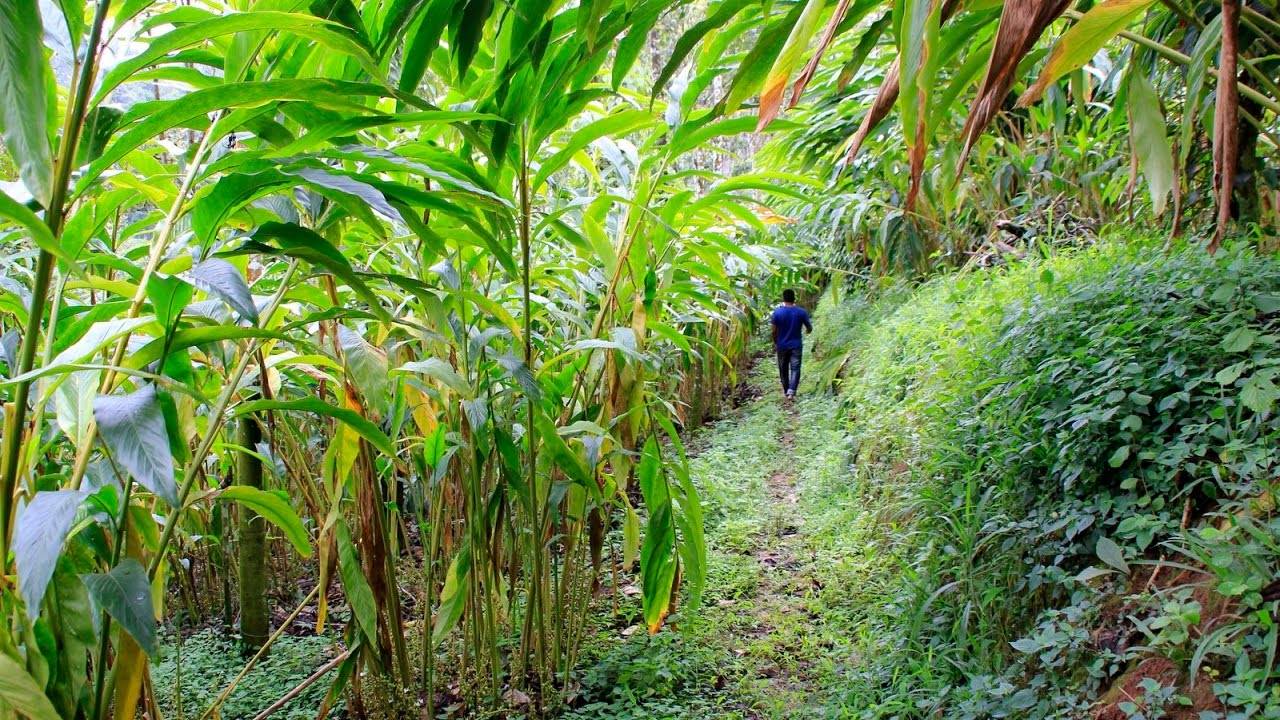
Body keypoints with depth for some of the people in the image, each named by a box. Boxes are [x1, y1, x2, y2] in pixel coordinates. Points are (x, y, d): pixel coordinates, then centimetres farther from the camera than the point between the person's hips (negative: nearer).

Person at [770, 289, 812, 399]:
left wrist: (775, 343, 9)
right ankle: (791, 391, -16)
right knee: (795, 368, 0)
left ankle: (786, 390, 27)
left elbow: (774, 331, -7)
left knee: (783, 369, 15)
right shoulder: (801, 312, -8)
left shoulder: (777, 312, -10)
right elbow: (809, 328, 1)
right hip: (796, 345, -1)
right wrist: (807, 331, 25)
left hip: (782, 345, 1)